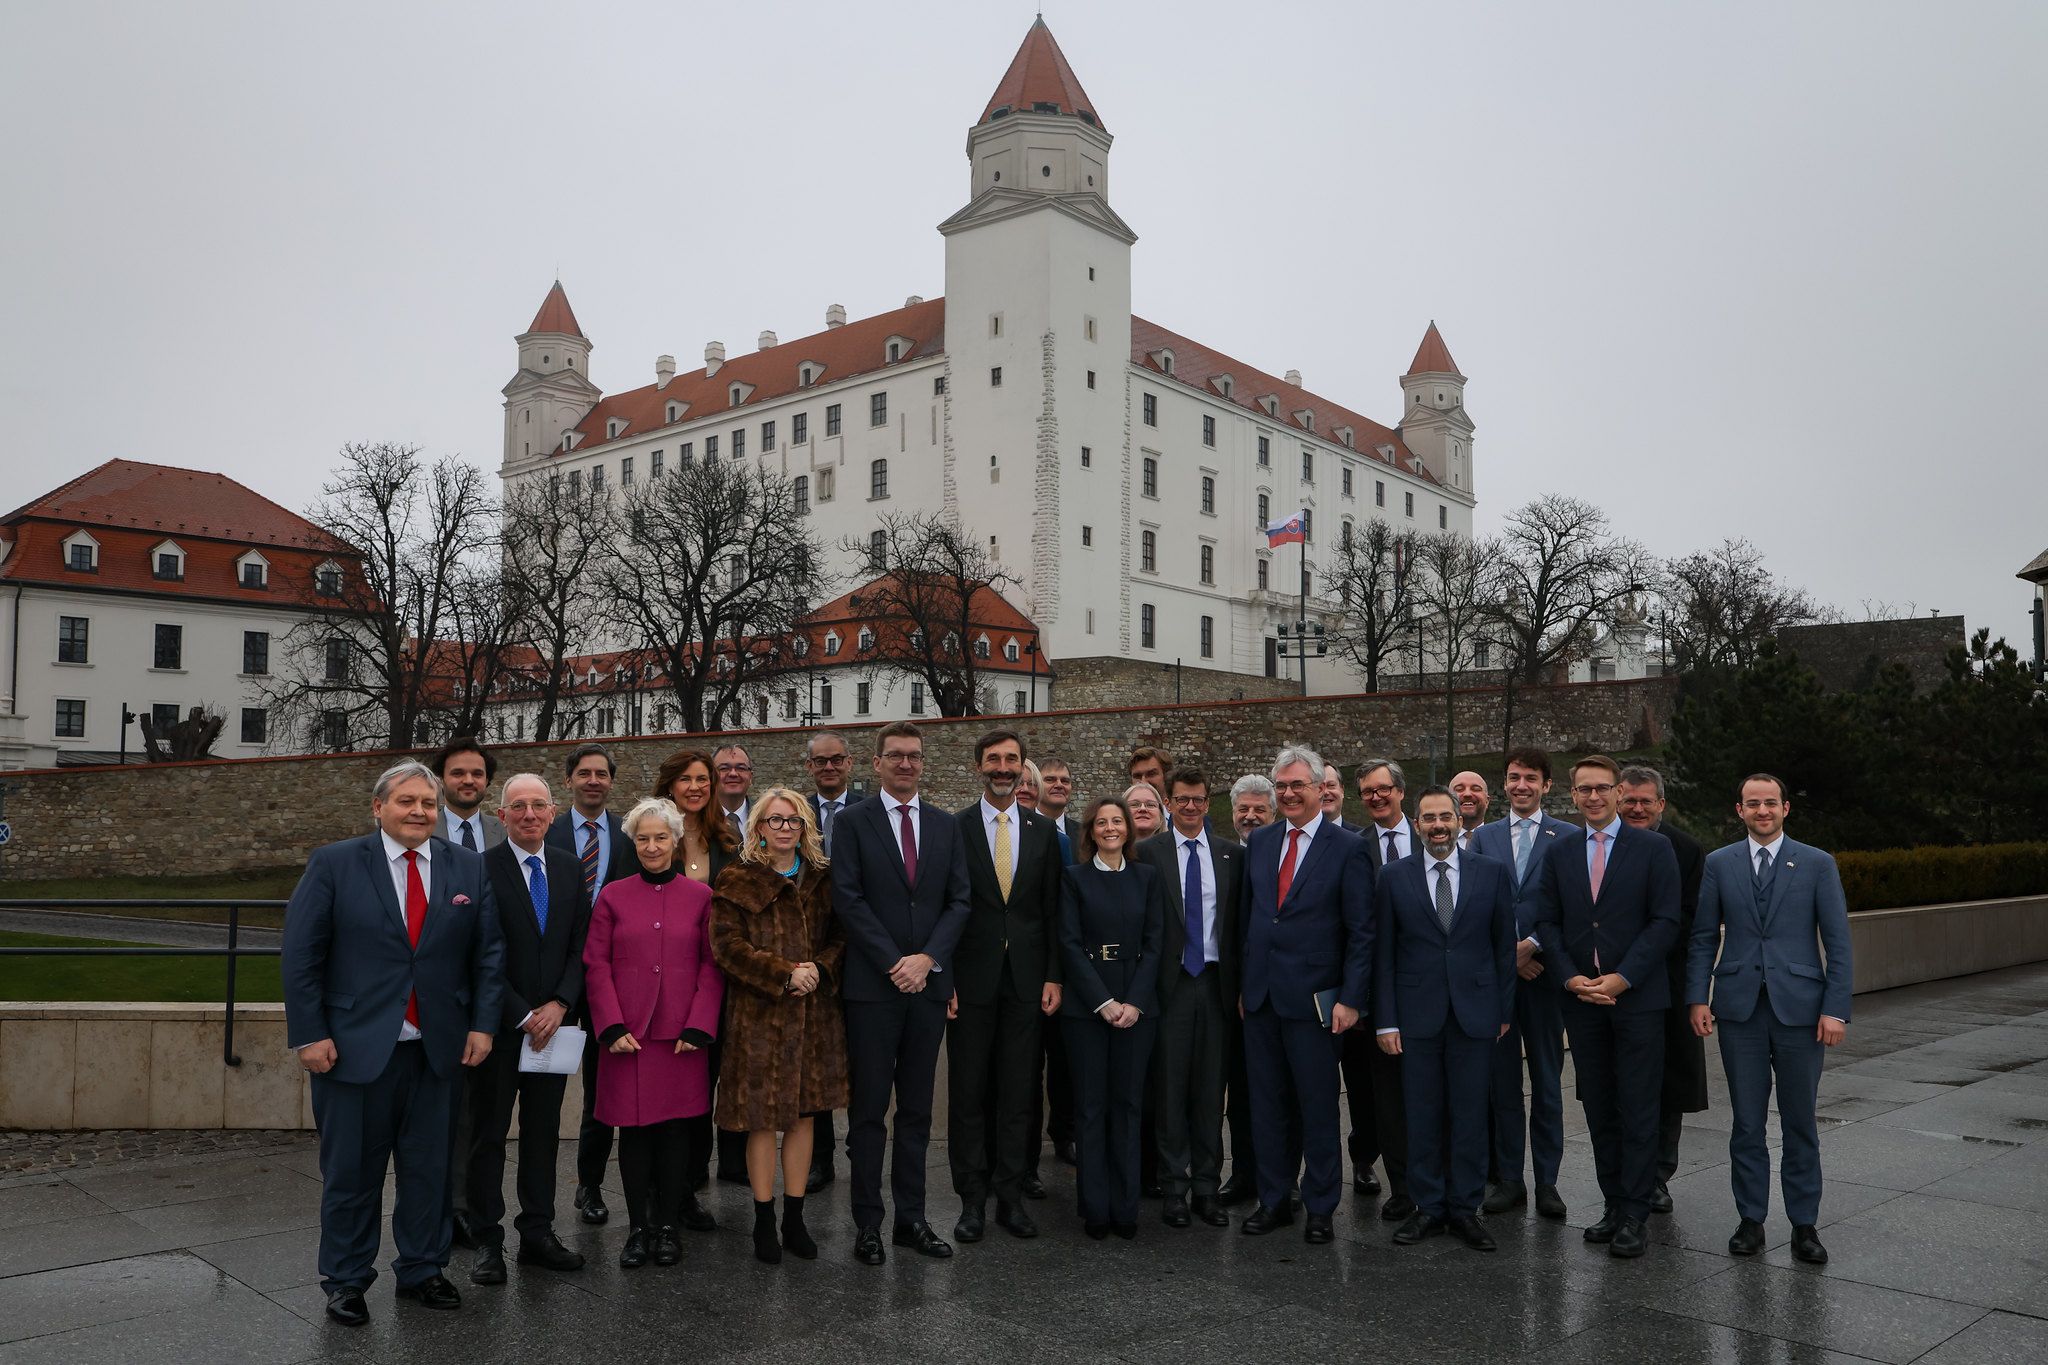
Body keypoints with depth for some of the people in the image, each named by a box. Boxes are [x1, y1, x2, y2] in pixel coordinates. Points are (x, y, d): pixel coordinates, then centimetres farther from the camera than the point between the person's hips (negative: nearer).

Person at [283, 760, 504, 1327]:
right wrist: (310, 1035, -10)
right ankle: (345, 1280, 26)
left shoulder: (468, 869, 4)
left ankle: (421, 1270, 29)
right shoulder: (333, 865, -4)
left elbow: (489, 954, 6)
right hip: (355, 1047, -2)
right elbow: (300, 956, -5)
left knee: (429, 1167, 12)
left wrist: (483, 1024, -2)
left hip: (438, 1048, 3)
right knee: (351, 1171, 9)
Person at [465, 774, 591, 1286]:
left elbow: (580, 945, 6)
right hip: (498, 1026, -4)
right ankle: (487, 1241, 13)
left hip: (551, 1023, 4)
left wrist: (559, 1004, -7)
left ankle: (537, 1234, 20)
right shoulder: (481, 869, -9)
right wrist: (523, 1017, -12)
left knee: (543, 1132, 11)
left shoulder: (569, 868, 7)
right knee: (488, 1133, 5)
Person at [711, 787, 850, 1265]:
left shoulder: (821, 878, 11)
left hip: (815, 1013, 4)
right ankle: (764, 1222, 13)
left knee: (803, 1115, 8)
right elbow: (727, 945, -9)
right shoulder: (737, 881, -1)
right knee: (762, 1119, 1)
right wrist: (785, 974, -15)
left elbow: (840, 935, 12)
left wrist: (819, 969, -8)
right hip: (759, 1014, -4)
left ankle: (795, 1220, 18)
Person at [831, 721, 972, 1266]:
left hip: (928, 983, 4)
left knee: (917, 1109, 10)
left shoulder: (946, 827, 11)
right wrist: (894, 964, -12)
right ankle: (868, 1223, 12)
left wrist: (927, 959, -8)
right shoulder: (853, 822, -1)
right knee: (868, 1109, 3)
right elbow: (849, 899, -8)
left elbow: (959, 901, 6)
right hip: (873, 986, -4)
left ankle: (911, 1218, 19)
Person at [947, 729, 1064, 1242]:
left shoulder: (1043, 831, 7)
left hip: (1026, 981, 2)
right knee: (968, 1093, 4)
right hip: (972, 981, -2)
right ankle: (972, 1200, 14)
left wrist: (1053, 977, 1)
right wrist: (943, 979, -7)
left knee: (1019, 1093, 7)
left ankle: (1010, 1197, 17)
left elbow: (1053, 910, 8)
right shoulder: (953, 829, -1)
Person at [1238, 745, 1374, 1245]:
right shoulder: (1259, 842, 9)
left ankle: (1320, 1208, 18)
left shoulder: (1348, 848, -6)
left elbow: (1361, 932, -7)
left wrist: (1351, 999, -12)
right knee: (1266, 1105, 12)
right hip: (1260, 997, 5)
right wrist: (1244, 984, 11)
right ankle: (1274, 1200, 24)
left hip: (1313, 998, -5)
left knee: (1318, 1109, 5)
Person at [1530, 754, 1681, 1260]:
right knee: (1599, 1109, 9)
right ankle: (1613, 1205, 18)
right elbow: (1547, 920, 7)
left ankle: (1634, 1216, 5)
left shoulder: (1654, 848, -1)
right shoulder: (1558, 850, 8)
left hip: (1637, 997, -3)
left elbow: (1664, 921, -6)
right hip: (1581, 999, 3)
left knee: (1637, 1109, -1)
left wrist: (1622, 978, -14)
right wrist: (1571, 977, -7)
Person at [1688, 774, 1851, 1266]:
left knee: (1800, 1122, 7)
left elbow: (1837, 943, -1)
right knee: (1747, 1121, 7)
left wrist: (1836, 1008, -8)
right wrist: (1697, 998, -2)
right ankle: (1751, 1219, 18)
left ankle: (1804, 1225, 18)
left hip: (1799, 1007, -1)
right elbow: (1703, 937, 6)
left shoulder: (1817, 865, 2)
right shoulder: (1719, 864, 5)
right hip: (1739, 1008, 1)